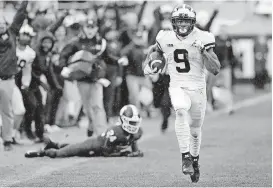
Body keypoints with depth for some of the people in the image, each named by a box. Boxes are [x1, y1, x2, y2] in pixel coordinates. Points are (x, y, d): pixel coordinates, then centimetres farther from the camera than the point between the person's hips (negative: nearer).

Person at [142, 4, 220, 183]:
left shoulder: (202, 39, -11)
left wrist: (204, 51, -27)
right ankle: (185, 156, -31)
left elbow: (215, 69, -15)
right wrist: (148, 64, 3)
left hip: (198, 89, 0)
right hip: (177, 87, 0)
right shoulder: (167, 38, -3)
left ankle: (195, 160, 40)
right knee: (181, 112, -32)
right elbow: (154, 49, 21)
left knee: (195, 130, 12)